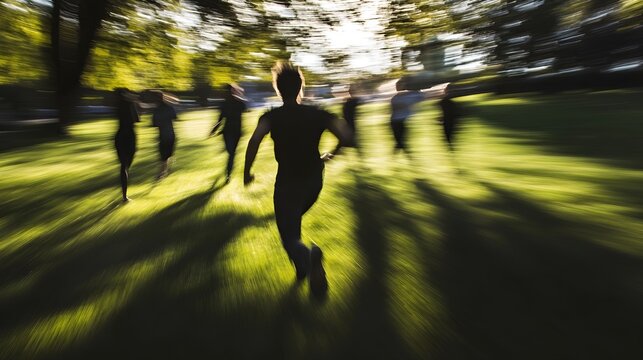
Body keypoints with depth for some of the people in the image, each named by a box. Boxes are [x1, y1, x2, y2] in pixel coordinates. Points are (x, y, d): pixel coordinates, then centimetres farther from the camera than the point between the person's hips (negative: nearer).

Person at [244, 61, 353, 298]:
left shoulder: (272, 116, -7)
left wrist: (247, 171, -16)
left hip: (287, 183, -4)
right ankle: (303, 266, 38)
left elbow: (255, 139, -28)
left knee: (289, 235, 1)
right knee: (293, 219, 30)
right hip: (314, 181, 4)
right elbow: (347, 137, -15)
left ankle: (308, 257, -33)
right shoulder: (317, 114, -2)